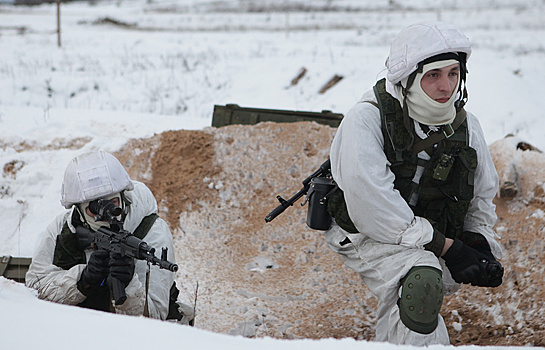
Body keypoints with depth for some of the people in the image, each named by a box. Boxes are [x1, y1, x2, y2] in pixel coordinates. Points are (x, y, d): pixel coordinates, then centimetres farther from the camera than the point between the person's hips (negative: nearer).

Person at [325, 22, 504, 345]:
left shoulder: (465, 125, 4)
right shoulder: (365, 119, -16)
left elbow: (483, 196, 19)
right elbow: (370, 200, -24)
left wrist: (479, 242, -3)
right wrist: (446, 247, -23)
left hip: (435, 244, 6)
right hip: (369, 237, -6)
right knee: (423, 282, -31)